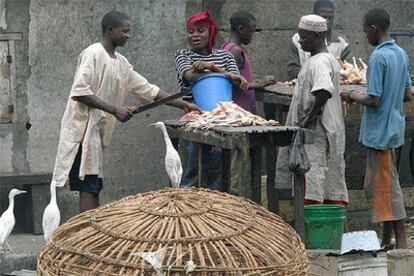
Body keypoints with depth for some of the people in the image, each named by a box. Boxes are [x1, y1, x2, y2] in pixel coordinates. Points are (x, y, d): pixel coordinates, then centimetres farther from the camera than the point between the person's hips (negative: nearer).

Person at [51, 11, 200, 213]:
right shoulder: (93, 54, -11)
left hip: (98, 130, 9)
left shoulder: (121, 63, 14)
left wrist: (183, 105, 10)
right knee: (89, 187, -12)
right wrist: (114, 109, -21)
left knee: (93, 188, 7)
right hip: (83, 128, -9)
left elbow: (148, 90, 17)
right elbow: (79, 91, -19)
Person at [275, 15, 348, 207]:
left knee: (310, 185, -14)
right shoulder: (330, 60, 16)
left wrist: (308, 119, -23)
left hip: (315, 133, -11)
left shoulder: (319, 63, -16)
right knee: (333, 186, 11)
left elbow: (324, 91, -34)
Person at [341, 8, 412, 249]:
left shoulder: (378, 58, -19)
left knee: (387, 186, -4)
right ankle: (387, 239, 18)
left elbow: (374, 99, -21)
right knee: (376, 186, 15)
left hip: (380, 131, -9)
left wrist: (355, 97, -4)